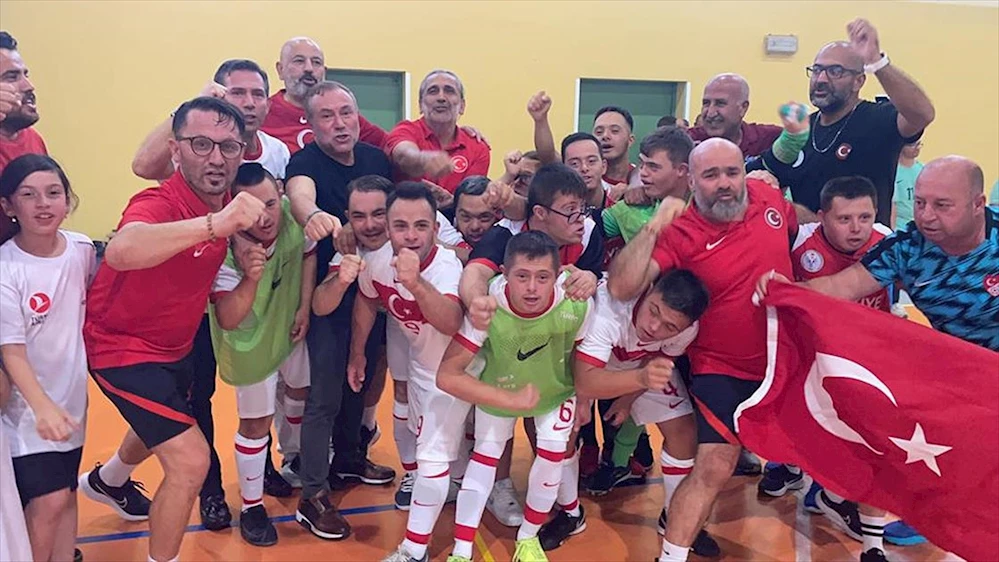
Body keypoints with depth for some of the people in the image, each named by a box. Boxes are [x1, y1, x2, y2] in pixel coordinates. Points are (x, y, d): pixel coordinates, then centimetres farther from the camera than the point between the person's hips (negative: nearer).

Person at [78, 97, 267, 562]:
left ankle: (108, 481, 67)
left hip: (175, 344, 9)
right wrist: (213, 224, -69)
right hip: (123, 347, -9)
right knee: (190, 460, -17)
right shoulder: (159, 204, -33)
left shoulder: (227, 206, -11)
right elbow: (120, 251, -57)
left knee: (163, 427, 34)